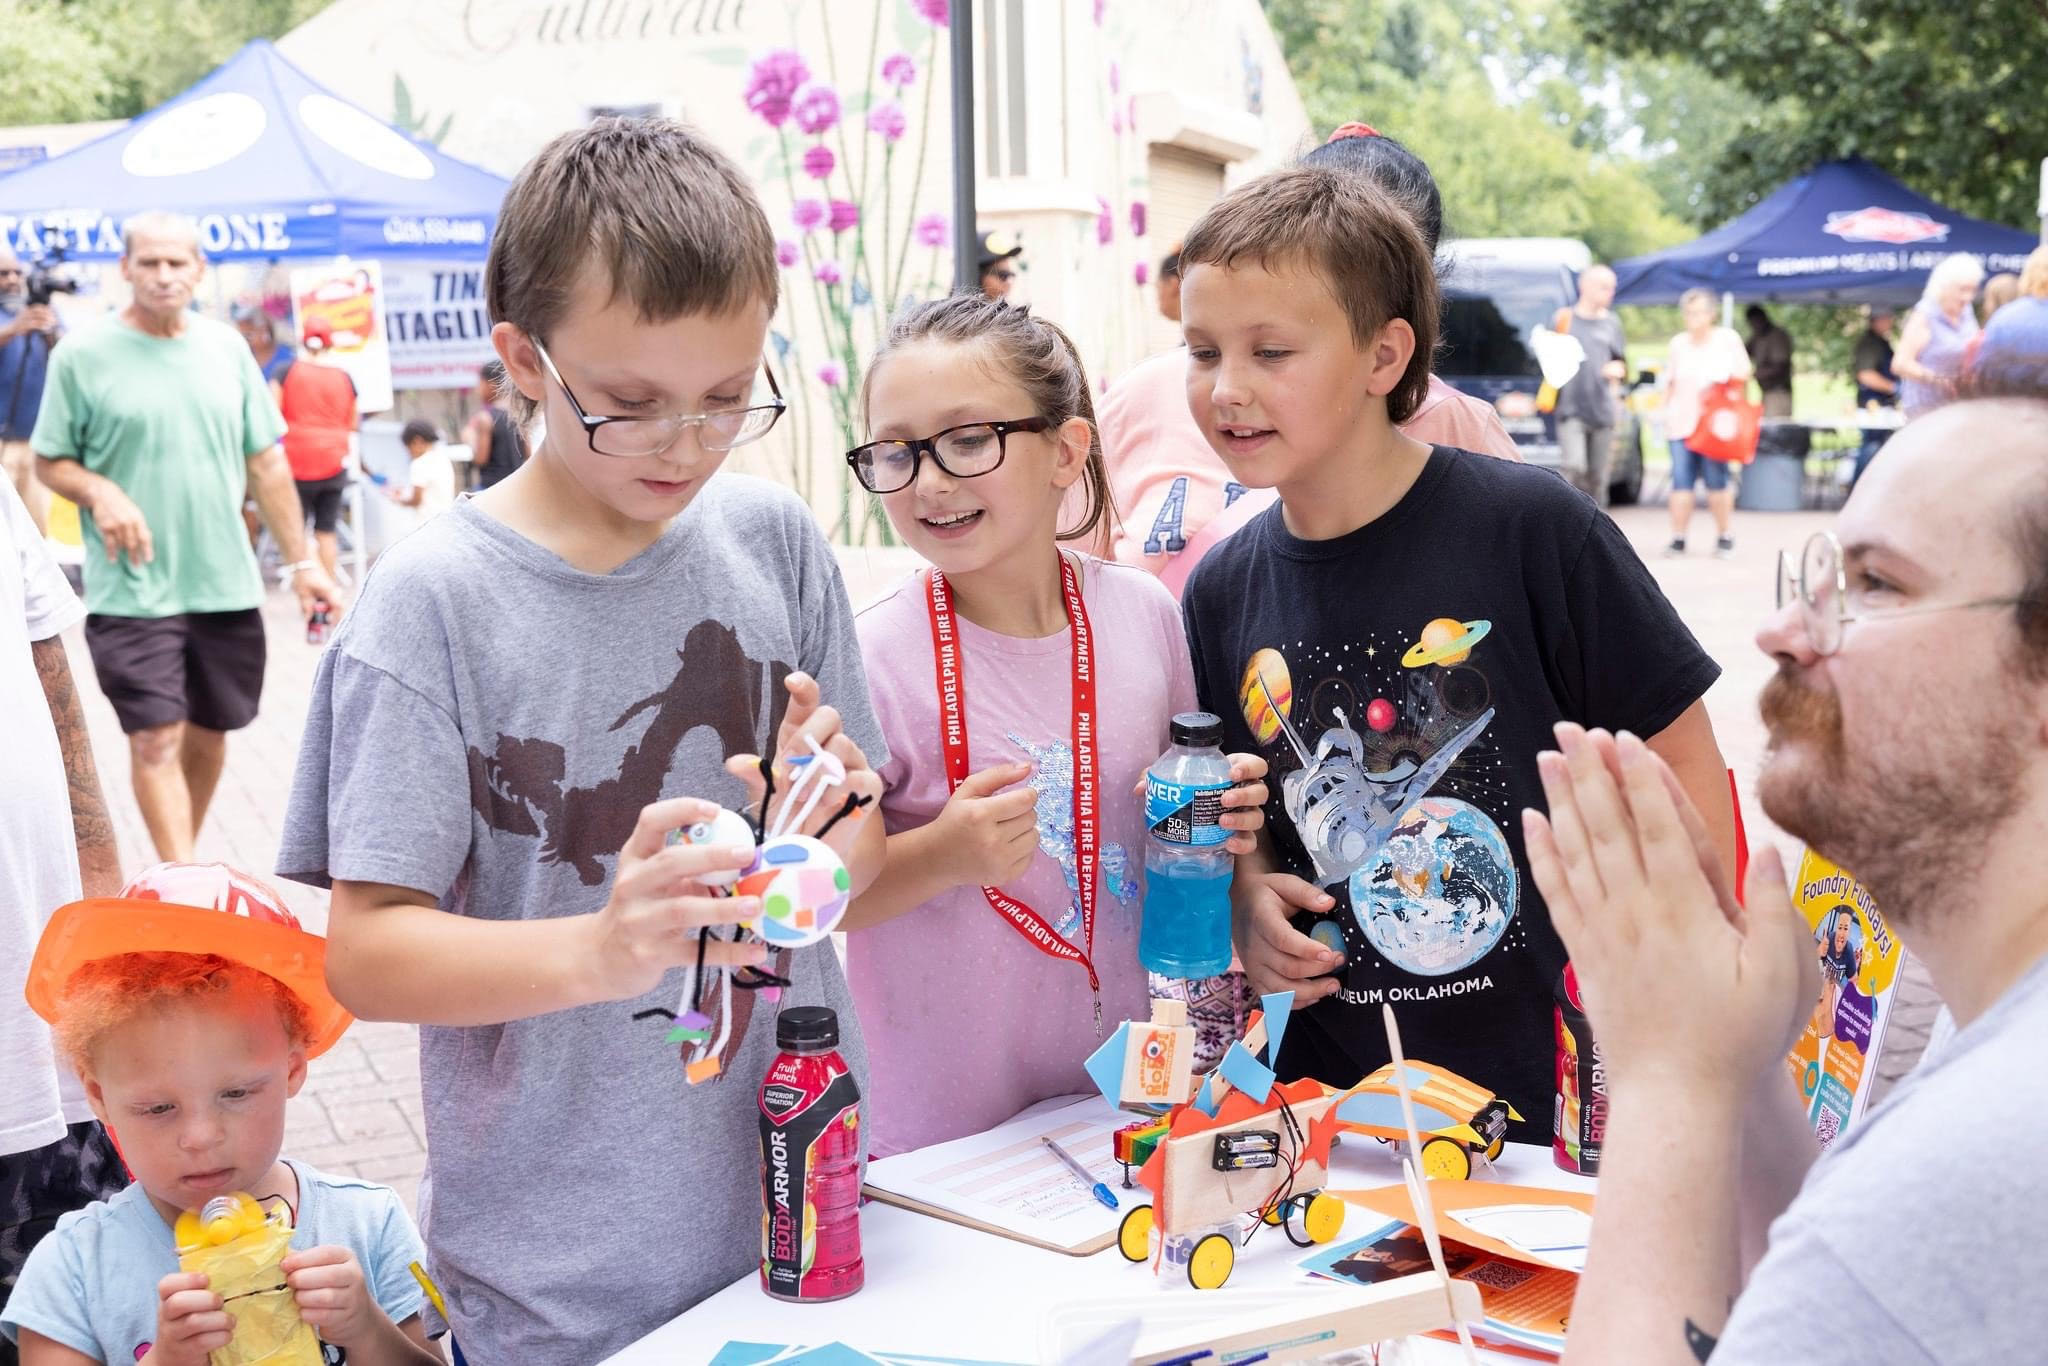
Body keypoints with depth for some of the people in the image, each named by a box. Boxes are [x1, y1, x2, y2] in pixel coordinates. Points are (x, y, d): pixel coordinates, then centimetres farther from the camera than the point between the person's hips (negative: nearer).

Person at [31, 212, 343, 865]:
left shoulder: (226, 346, 7)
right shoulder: (82, 355, -3)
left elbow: (266, 462, 10)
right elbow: (50, 461, 2)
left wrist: (301, 562, 7)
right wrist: (100, 493, -19)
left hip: (227, 585, 4)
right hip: (132, 590, -4)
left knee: (208, 733, 12)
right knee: (156, 738, -8)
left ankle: (185, 861, 30)